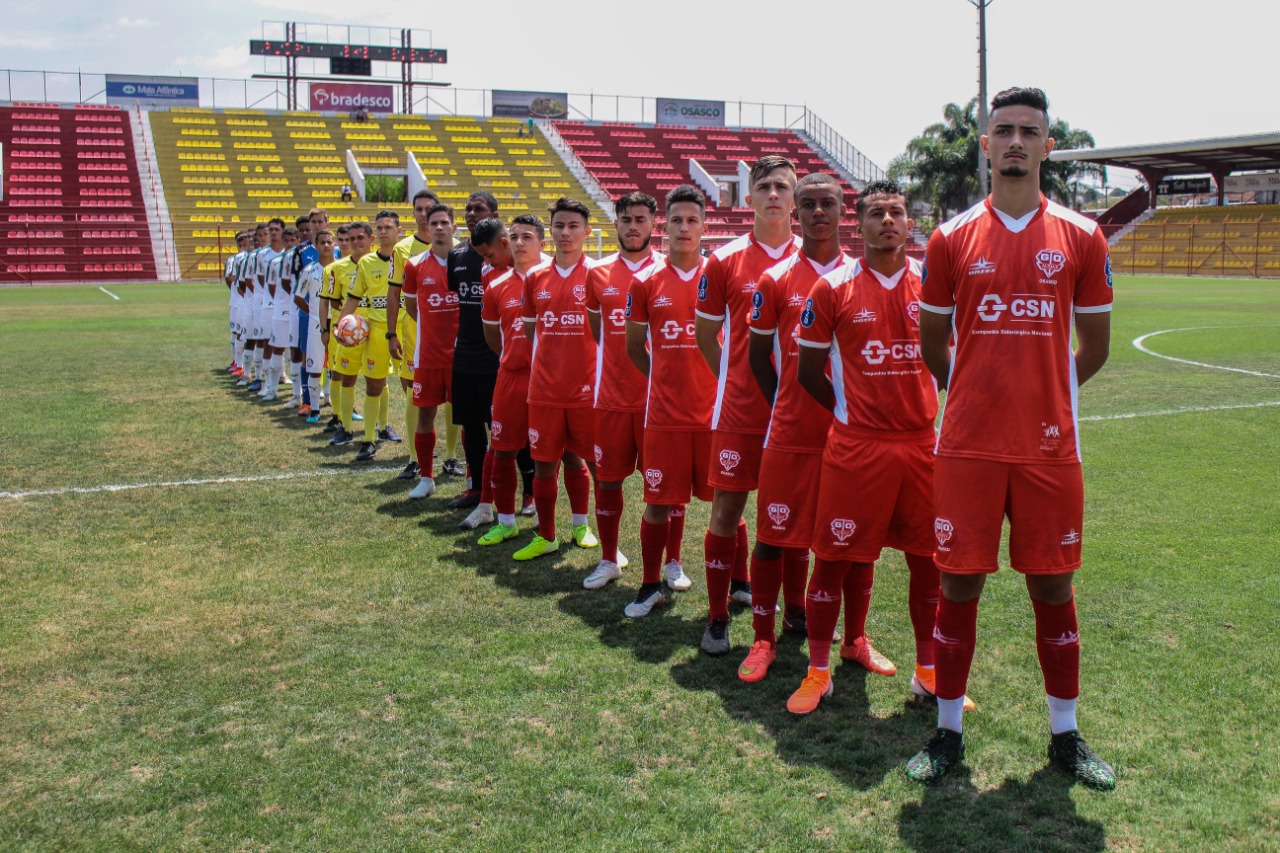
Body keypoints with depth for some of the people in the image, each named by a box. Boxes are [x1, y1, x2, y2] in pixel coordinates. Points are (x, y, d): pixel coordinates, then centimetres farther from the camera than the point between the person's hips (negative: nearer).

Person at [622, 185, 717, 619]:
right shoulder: (646, 282, 3)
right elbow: (634, 346, 13)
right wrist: (666, 379, 12)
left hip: (715, 411, 0)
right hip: (664, 412, 0)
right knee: (657, 503, 5)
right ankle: (650, 586, 21)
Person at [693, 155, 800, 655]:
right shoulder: (726, 261, 0)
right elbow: (706, 332, 9)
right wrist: (736, 383, 6)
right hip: (739, 408, -2)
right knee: (727, 507, 0)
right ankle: (717, 618, 11)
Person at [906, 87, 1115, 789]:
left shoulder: (1080, 237, 4)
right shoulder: (952, 239, 2)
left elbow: (1094, 347, 12)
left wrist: (1043, 393, 13)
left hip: (1048, 446, 1)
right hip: (968, 445, -1)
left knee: (1053, 585, 9)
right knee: (959, 585, 4)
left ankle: (1065, 734, 25)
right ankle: (948, 731, 19)